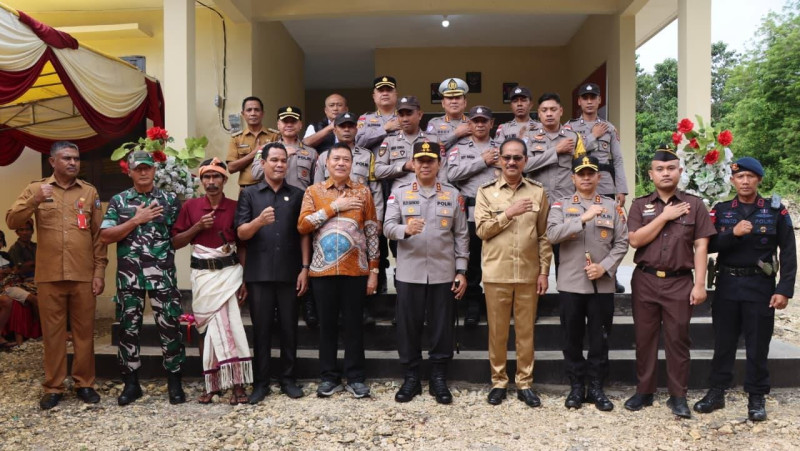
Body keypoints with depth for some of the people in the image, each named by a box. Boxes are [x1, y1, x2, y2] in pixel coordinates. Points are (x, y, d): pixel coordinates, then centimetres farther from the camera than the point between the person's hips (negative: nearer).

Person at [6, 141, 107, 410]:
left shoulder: (89, 192, 7)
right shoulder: (36, 189, 7)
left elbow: (98, 235, 5)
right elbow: (12, 222, -2)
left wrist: (99, 271, -1)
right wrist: (35, 201, -18)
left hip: (83, 275, 0)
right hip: (49, 276, 0)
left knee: (84, 331, 6)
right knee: (52, 332, 6)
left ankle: (84, 384, 18)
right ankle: (53, 388, 17)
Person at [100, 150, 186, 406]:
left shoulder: (170, 200, 5)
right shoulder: (118, 200, 7)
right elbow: (105, 236, -3)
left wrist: (166, 244, -7)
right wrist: (136, 220, -9)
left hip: (163, 275, -1)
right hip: (128, 275, 1)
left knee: (170, 326, 0)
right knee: (128, 328, 7)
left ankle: (174, 381, 12)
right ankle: (131, 383, 20)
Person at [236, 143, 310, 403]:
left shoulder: (297, 195, 8)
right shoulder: (249, 194, 5)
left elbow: (304, 235, 6)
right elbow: (241, 233, -2)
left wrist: (305, 268, -1)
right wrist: (259, 221, -23)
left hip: (289, 273, 1)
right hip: (258, 274, -1)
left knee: (289, 328, 7)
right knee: (261, 328, 6)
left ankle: (288, 379, 20)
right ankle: (261, 382, 16)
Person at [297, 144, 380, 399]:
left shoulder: (363, 192, 6)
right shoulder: (313, 191, 6)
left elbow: (372, 233, 5)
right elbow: (302, 226, -6)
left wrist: (373, 270, 0)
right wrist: (333, 207, -10)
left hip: (355, 270, 0)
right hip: (323, 270, 1)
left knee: (354, 324, 5)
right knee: (327, 324, 8)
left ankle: (355, 377, 16)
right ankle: (329, 377, 19)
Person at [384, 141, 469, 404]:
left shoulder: (453, 194, 7)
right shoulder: (399, 193, 5)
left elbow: (461, 235, 6)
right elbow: (388, 227, -4)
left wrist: (461, 271, 1)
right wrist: (405, 229, -27)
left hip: (443, 273, 1)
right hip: (409, 272, 0)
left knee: (442, 327, 6)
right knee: (408, 326, 6)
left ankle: (439, 379, 19)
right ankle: (411, 378, 20)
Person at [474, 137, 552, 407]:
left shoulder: (538, 192, 5)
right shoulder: (486, 192, 2)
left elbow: (544, 236, 5)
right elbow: (482, 229, -6)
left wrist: (544, 271, 1)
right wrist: (509, 213, -15)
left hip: (528, 274, 1)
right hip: (496, 273, -1)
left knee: (526, 331, 8)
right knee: (497, 331, 8)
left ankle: (524, 383, 21)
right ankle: (499, 381, 22)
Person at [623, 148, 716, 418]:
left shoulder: (694, 204, 4)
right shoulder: (640, 205, 6)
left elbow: (701, 246, 0)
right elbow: (635, 240, -7)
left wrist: (700, 284, -7)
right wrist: (665, 217, -10)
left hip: (680, 282, -1)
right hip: (645, 280, 1)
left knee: (678, 340, 3)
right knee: (644, 338, 7)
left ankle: (678, 396, 15)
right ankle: (644, 391, 19)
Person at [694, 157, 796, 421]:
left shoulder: (776, 211, 1)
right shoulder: (721, 210, 5)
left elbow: (788, 253, -2)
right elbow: (709, 246, -3)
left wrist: (784, 289, -10)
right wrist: (733, 233, -20)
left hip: (760, 286, -1)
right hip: (727, 284, 2)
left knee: (757, 345, 6)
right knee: (723, 342, 9)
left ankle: (756, 398, 18)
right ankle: (716, 392, 20)